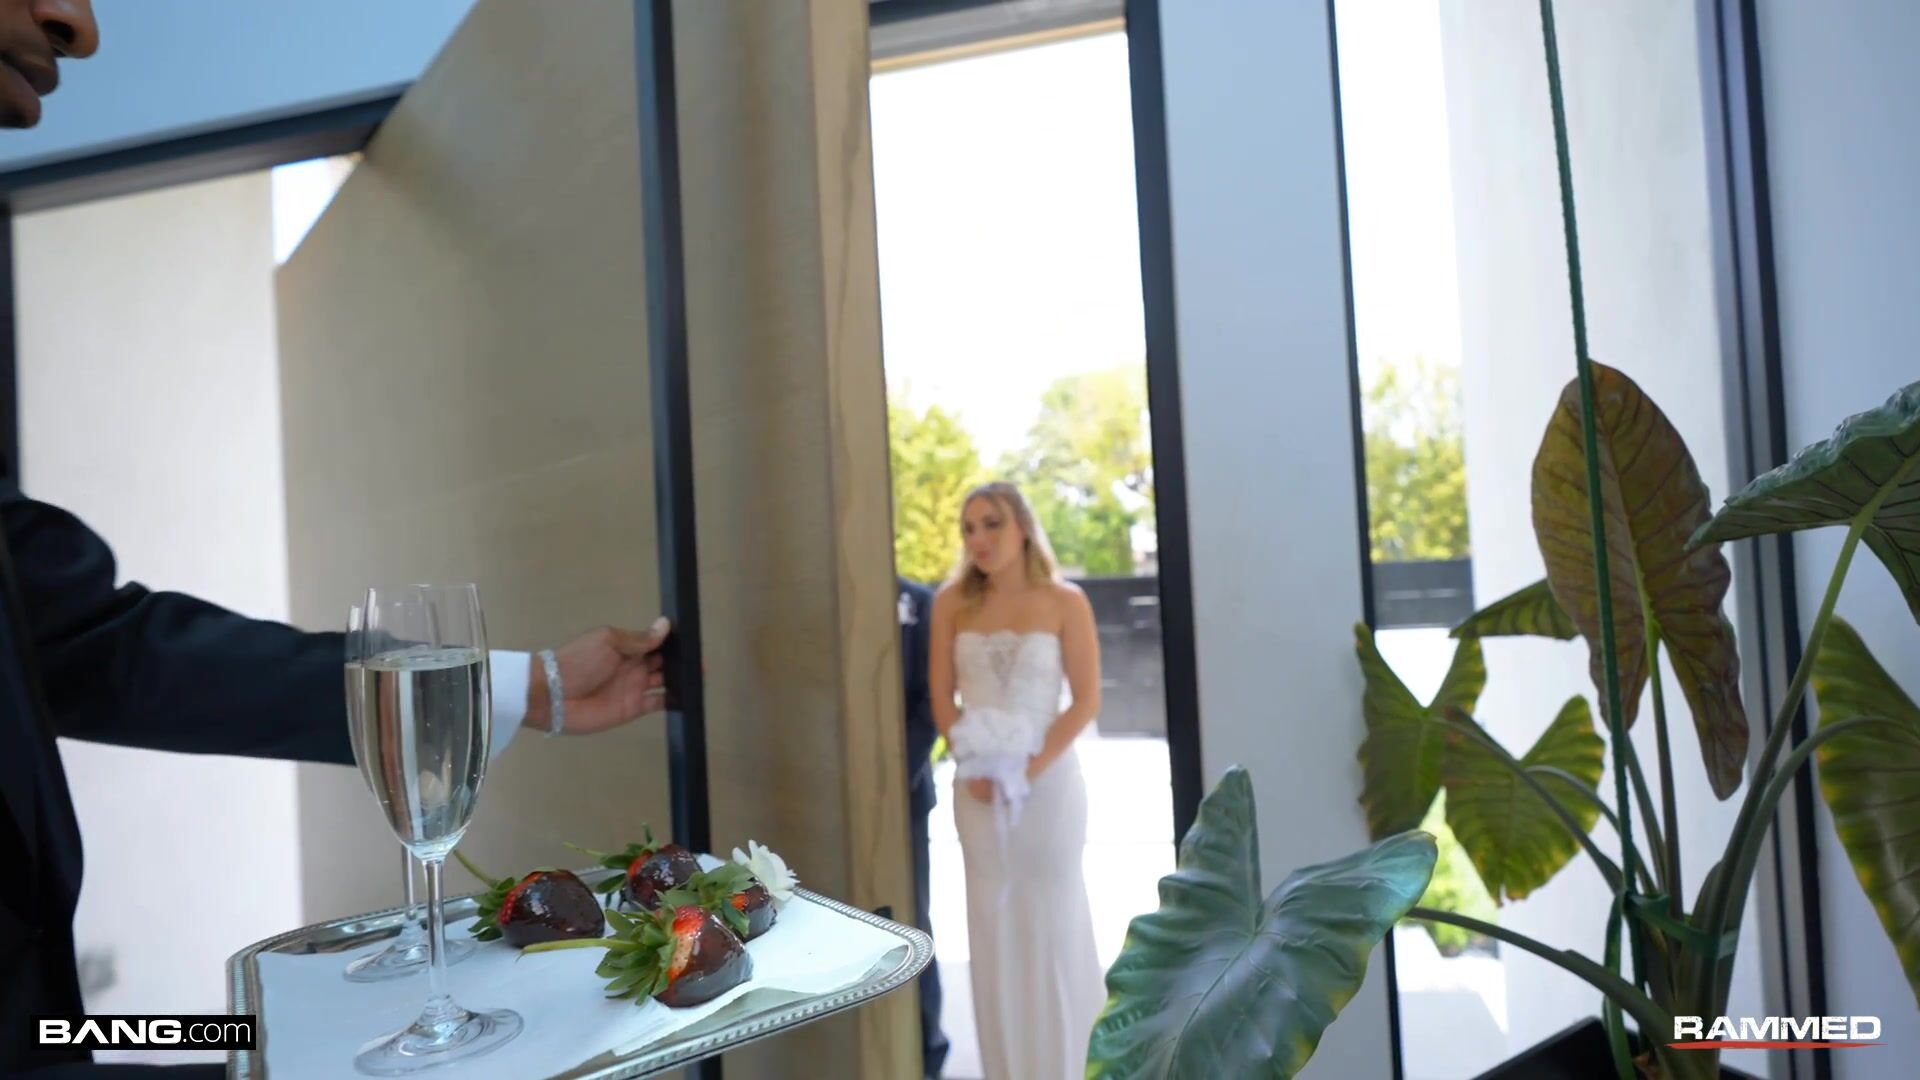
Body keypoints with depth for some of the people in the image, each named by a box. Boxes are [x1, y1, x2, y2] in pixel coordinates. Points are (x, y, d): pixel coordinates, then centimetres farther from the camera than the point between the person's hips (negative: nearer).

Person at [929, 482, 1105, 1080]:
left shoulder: (1065, 602, -5)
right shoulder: (952, 602, 2)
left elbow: (1086, 700, -7)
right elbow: (941, 696, 4)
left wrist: (1031, 769, -15)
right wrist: (971, 766, -9)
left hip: (1049, 778, -2)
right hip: (977, 784, 2)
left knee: (1053, 919, 6)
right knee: (993, 923, 9)